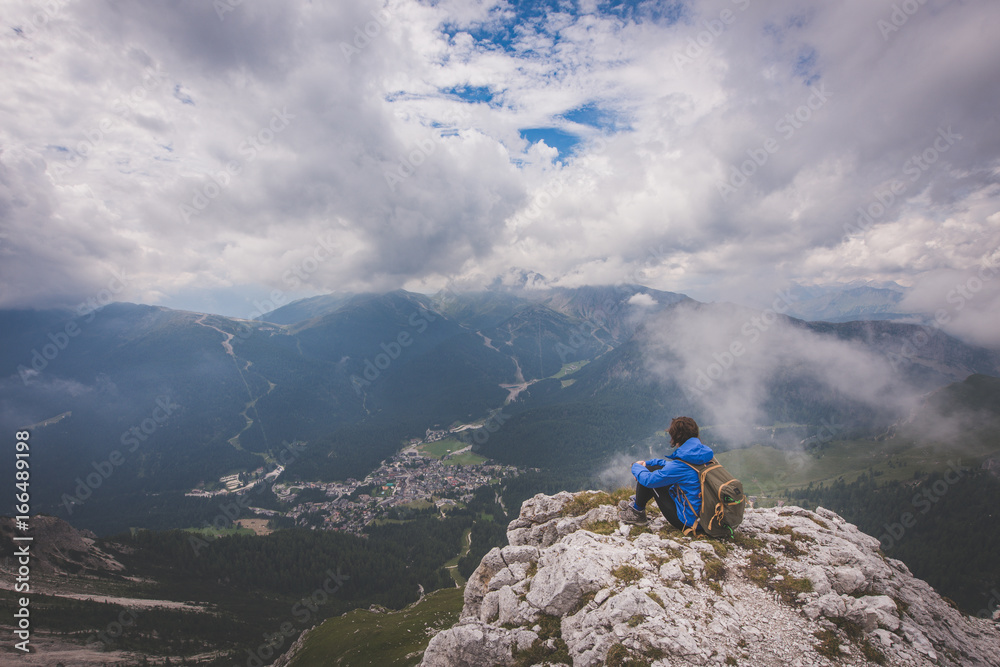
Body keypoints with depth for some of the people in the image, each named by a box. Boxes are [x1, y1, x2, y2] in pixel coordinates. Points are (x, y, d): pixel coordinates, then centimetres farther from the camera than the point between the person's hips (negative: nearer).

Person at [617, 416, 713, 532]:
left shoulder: (680, 465, -28)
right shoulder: (705, 453, -2)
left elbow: (648, 480, -17)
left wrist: (636, 467, 4)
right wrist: (647, 463, 16)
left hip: (686, 522, -8)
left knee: (648, 476, -5)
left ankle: (637, 511, 16)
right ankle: (636, 501, 29)